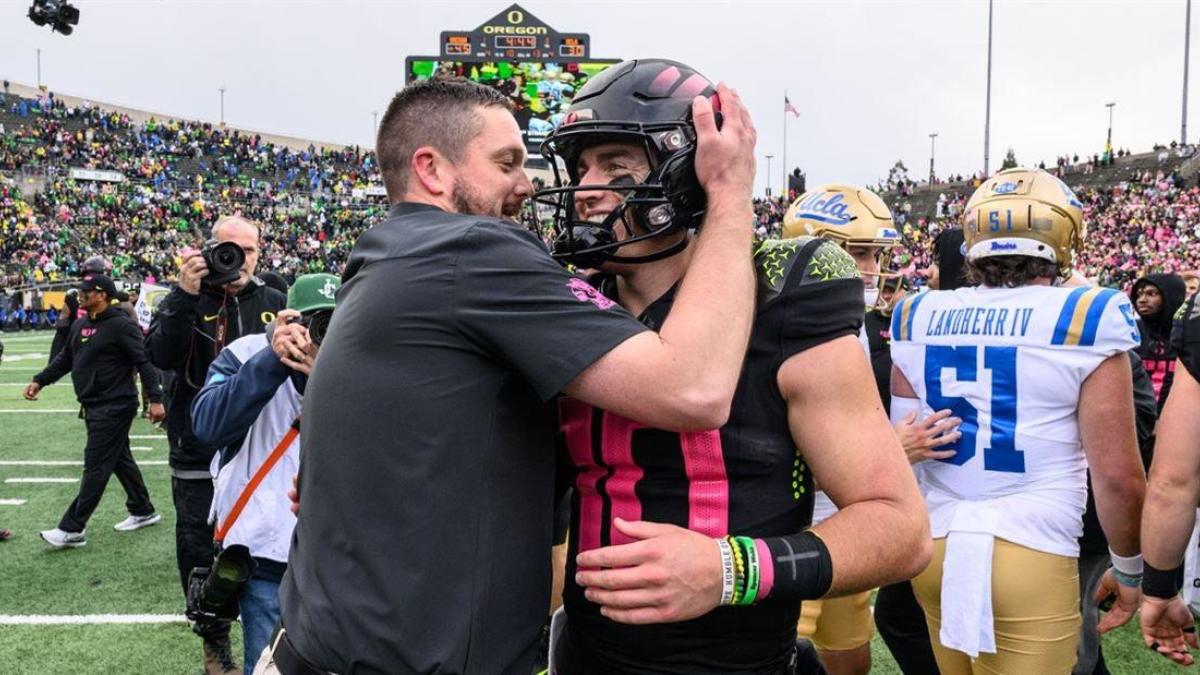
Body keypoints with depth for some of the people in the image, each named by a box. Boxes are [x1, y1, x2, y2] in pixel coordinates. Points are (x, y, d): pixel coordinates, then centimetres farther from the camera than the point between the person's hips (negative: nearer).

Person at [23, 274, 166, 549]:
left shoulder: (120, 325, -14)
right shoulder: (79, 326, 11)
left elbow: (144, 362, -18)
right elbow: (64, 359, 22)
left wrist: (155, 399, -23)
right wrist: (39, 381, 12)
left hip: (115, 407, -9)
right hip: (94, 407, 9)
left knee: (96, 465, -5)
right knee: (120, 460, 17)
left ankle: (72, 528, -2)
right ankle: (143, 512, 29)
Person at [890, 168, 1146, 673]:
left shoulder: (918, 316, 2)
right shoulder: (1084, 319, -11)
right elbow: (1117, 476, -10)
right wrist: (1129, 573, 5)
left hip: (934, 547, 5)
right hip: (1030, 557, -5)